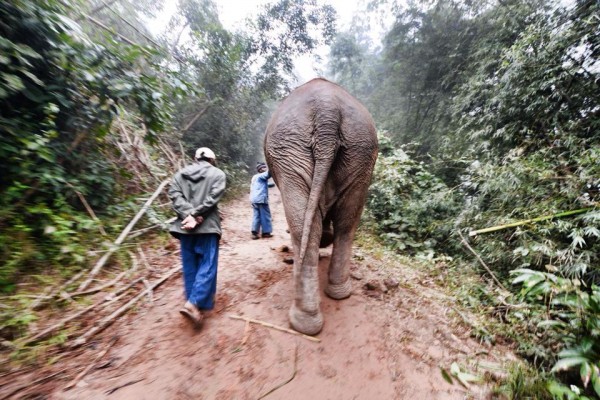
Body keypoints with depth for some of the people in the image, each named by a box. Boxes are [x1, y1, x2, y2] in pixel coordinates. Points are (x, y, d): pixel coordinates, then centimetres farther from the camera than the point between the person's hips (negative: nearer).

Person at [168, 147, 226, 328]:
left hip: (185, 225, 5)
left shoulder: (180, 174, 14)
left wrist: (188, 215, -10)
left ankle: (195, 303, 22)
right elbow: (213, 198, -11)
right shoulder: (218, 174, 3)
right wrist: (194, 215, -11)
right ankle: (193, 304, -8)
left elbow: (174, 195, -1)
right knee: (207, 265, 2)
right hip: (207, 225, -4)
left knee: (190, 266, 13)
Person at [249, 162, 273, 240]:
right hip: (261, 199, -9)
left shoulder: (254, 177, 22)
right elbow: (268, 173, -24)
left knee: (256, 215, 8)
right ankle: (266, 232, 5)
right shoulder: (261, 175, -5)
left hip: (253, 199, 9)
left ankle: (254, 232, 3)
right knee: (265, 215, 0)